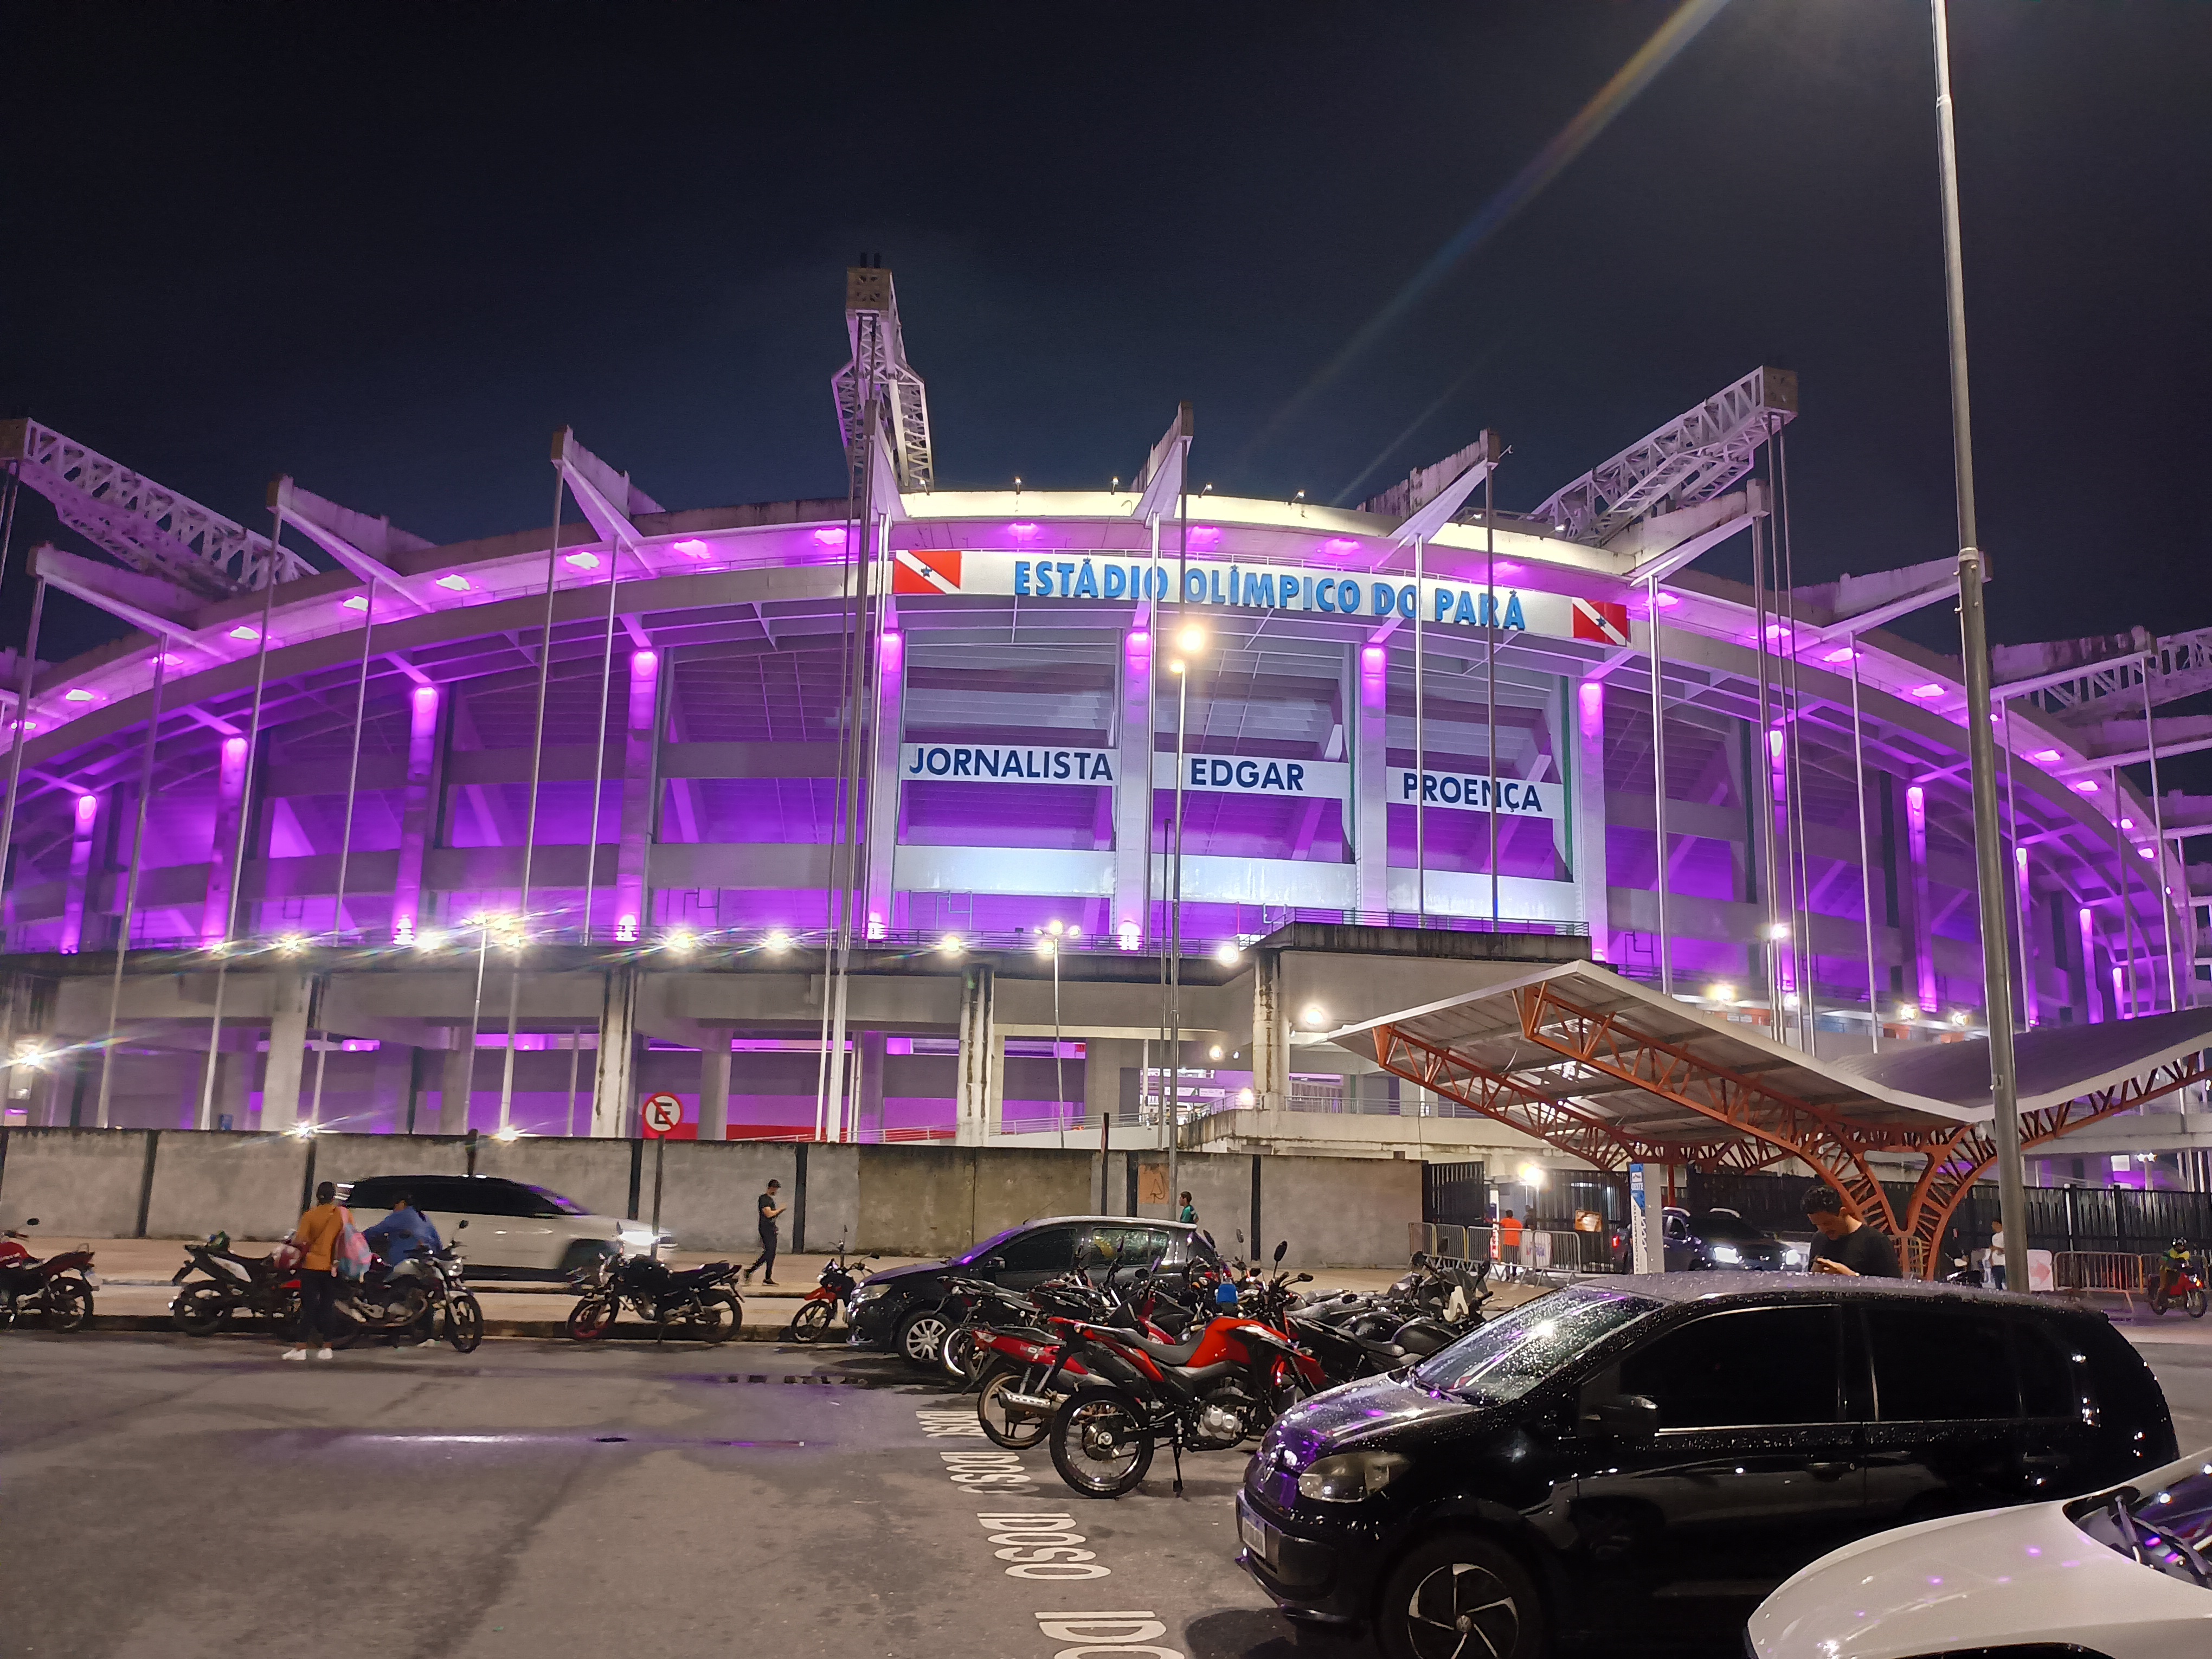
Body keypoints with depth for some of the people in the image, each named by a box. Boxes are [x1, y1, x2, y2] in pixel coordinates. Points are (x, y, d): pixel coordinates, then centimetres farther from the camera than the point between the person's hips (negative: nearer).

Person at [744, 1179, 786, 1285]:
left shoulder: (771, 1199, 20)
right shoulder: (764, 1199, -10)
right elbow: (768, 1214, -18)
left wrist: (780, 1211, 10)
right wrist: (780, 1209, -8)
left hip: (772, 1229, 10)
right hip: (766, 1228, -10)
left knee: (772, 1253, 6)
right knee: (769, 1252, -16)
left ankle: (768, 1277, 7)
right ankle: (750, 1271, -12)